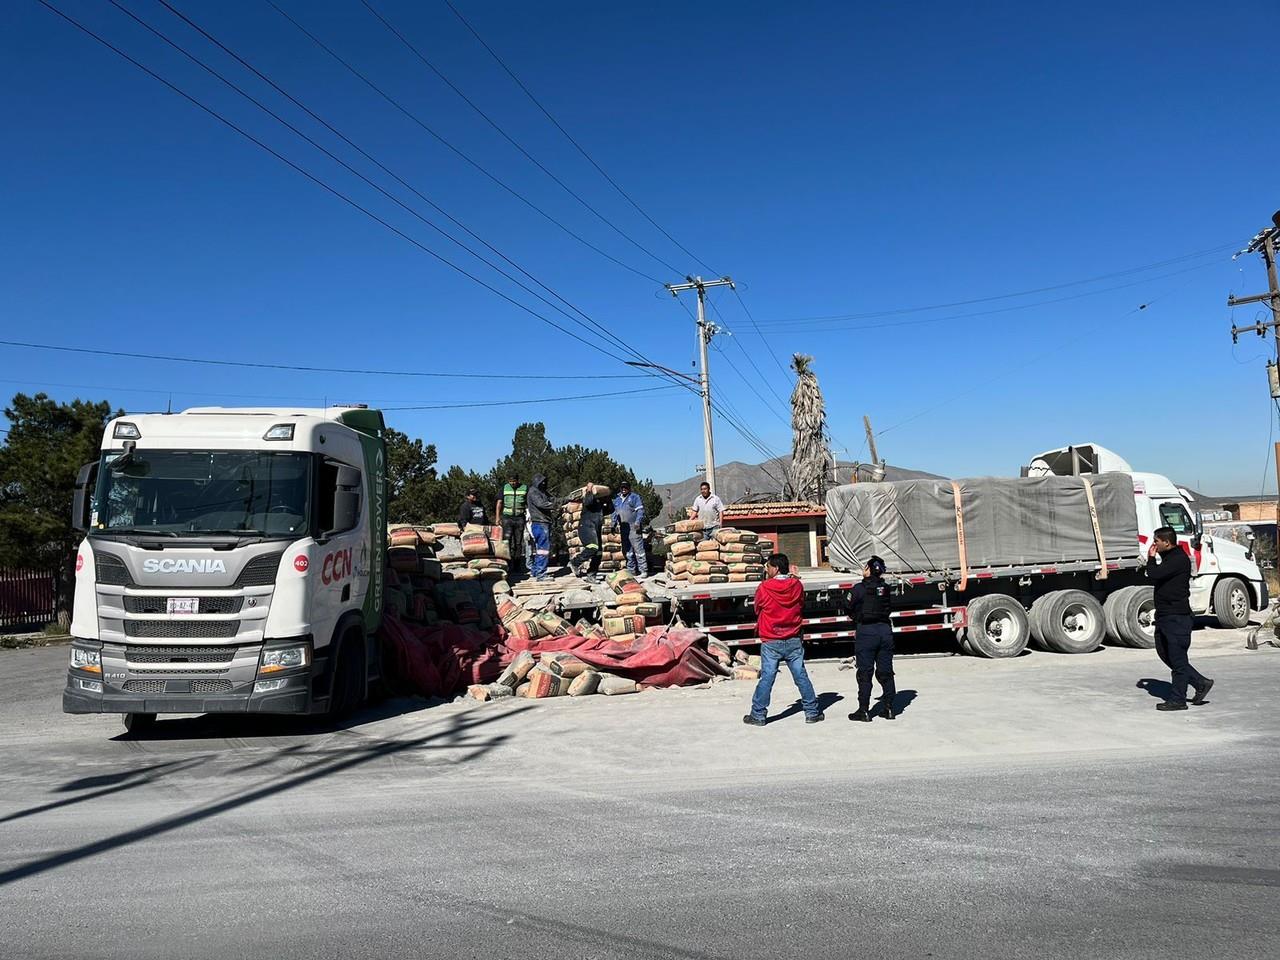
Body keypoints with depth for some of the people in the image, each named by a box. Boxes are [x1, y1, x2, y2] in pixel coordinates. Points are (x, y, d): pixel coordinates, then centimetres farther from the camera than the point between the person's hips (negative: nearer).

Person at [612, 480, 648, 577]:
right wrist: (615, 523, 13)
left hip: (634, 528, -7)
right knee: (628, 551, 10)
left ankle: (643, 571, -8)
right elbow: (614, 513, 26)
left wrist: (638, 522, -17)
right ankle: (631, 571, 17)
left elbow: (640, 510, -6)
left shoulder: (634, 497, 1)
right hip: (623, 529, 7)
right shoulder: (617, 500, 19)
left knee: (638, 550, -9)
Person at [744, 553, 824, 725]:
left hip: (770, 642, -2)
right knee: (801, 677, 8)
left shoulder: (764, 587, -11)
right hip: (794, 641, 3)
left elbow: (757, 610, 4)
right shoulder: (797, 585, -2)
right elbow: (802, 609, 11)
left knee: (766, 679, 2)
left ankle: (758, 715, 7)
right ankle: (812, 712, 15)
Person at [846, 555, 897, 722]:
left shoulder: (859, 589, -10)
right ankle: (889, 708, 15)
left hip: (865, 632, -4)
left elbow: (851, 611, -2)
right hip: (885, 630, 4)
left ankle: (864, 711, 4)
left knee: (864, 673, 2)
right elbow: (887, 608, 13)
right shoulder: (885, 588, 5)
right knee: (886, 672, 12)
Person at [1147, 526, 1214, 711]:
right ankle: (1201, 682, 25)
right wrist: (1152, 559, 6)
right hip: (1164, 616, 10)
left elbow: (1154, 576, -25)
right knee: (1165, 653, 16)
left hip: (1177, 617, -10)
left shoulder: (1179, 559, -16)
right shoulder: (1168, 557, 16)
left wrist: (1151, 558, -7)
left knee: (1177, 658, -2)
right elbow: (1154, 579, 17)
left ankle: (1178, 700, 6)